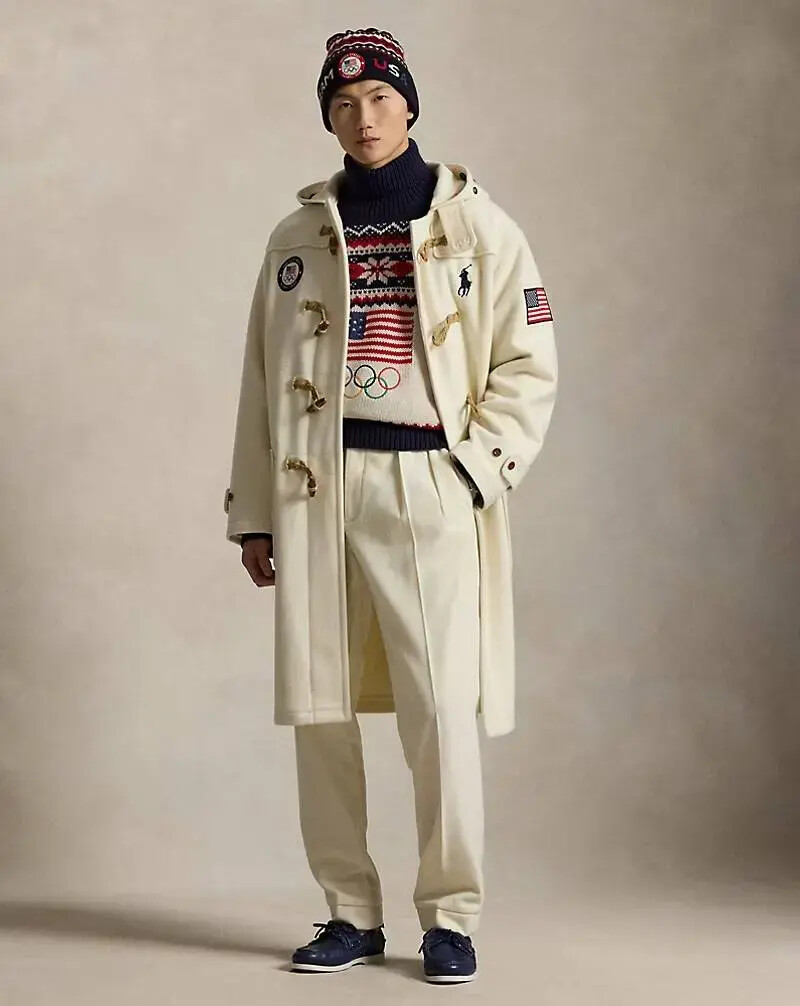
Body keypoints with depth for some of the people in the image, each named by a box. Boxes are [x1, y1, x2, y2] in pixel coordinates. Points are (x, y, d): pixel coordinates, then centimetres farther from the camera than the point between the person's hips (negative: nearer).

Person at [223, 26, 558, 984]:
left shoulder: (476, 225, 6)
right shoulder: (298, 236, 14)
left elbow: (528, 366, 4)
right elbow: (262, 380, 14)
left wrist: (474, 469, -7)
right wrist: (254, 512, 10)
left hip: (428, 485, -3)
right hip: (314, 485, 3)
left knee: (442, 708, -8)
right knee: (318, 707, 3)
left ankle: (450, 915, 6)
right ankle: (351, 913, 16)